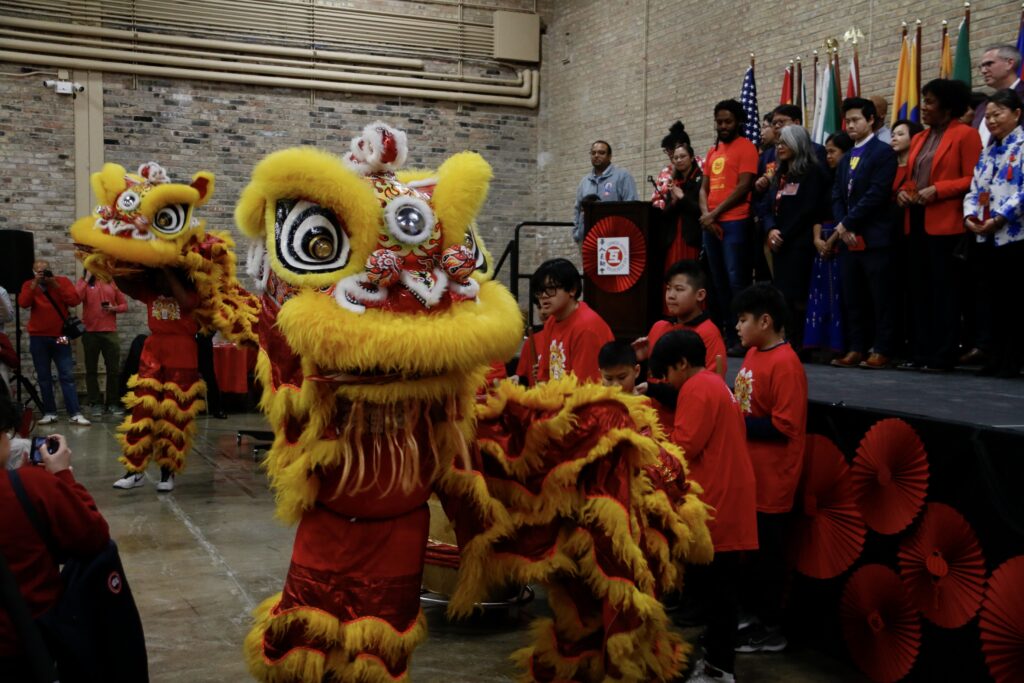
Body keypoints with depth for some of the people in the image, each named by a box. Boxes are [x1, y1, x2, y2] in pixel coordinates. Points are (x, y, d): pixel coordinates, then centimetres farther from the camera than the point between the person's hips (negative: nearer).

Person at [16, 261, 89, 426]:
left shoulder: (62, 281, 3)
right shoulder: (29, 285, 6)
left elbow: (74, 301, -10)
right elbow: (23, 303, -11)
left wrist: (55, 285, -13)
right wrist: (35, 284, -16)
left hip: (60, 336, -1)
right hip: (38, 338, 1)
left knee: (67, 376, -4)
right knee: (44, 378, 3)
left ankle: (75, 414, -8)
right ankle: (49, 413, 8)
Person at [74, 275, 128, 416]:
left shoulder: (112, 283, 10)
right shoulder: (84, 282, 4)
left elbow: (124, 305, 12)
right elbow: (75, 298, -16)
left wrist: (114, 308, -9)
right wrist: (87, 279, -11)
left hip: (110, 332, 1)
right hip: (90, 333, -1)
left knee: (114, 369, 2)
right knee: (91, 370, 4)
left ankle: (113, 403, 11)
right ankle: (96, 403, 10)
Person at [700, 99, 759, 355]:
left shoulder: (746, 148, -3)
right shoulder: (713, 151, 19)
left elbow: (743, 187, -11)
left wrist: (715, 214, -11)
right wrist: (706, 214, -1)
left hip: (734, 223, -7)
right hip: (711, 224, 7)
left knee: (736, 281, -9)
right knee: (719, 283, 9)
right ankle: (725, 336, 15)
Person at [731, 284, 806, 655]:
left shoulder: (785, 364, -20)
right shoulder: (753, 354, 7)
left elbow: (784, 427, -23)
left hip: (770, 481, -8)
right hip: (748, 475, 9)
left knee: (766, 553, 5)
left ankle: (771, 630, 19)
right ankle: (755, 616, 32)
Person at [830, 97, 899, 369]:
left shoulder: (883, 153, -4)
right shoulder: (846, 158, 19)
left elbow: (877, 194, -14)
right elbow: (837, 195, 13)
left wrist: (848, 223, -13)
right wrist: (842, 227, -3)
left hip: (874, 237, -7)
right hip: (848, 238, 7)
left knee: (880, 297, -2)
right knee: (853, 298, 9)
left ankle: (882, 350, 2)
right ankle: (857, 348, 15)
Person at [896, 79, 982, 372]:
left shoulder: (965, 134, -4)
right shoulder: (919, 139, 19)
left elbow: (973, 179, -12)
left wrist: (937, 190, -19)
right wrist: (902, 191, 4)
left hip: (946, 224, -8)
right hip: (916, 223, 8)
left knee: (944, 291, -4)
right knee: (920, 291, 8)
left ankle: (943, 356, 0)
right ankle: (920, 353, 13)